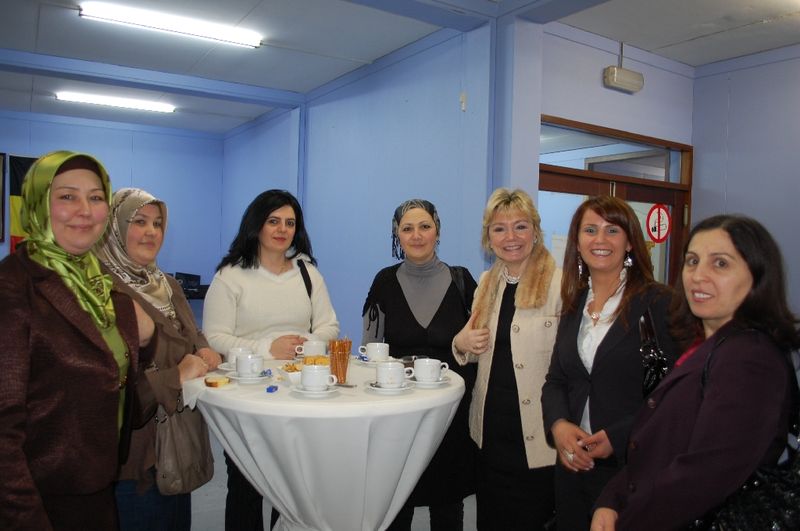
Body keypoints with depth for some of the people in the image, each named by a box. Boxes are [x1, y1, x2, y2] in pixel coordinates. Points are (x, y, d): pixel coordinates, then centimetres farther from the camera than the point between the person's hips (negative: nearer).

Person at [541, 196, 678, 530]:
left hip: (633, 467, -5)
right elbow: (555, 381, 10)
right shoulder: (574, 303, 7)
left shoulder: (659, 302, -10)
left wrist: (618, 438, -19)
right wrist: (558, 425, -9)